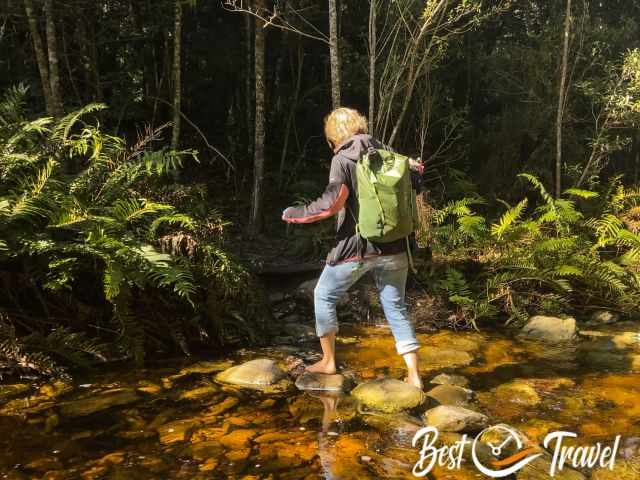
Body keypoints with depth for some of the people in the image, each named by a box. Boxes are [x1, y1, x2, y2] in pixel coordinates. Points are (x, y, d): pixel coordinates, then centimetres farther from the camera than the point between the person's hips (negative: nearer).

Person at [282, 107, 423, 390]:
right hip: (393, 248, 5)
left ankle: (328, 361, 22)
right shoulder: (387, 153, 8)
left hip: (356, 247, -5)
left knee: (324, 296, 15)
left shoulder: (343, 159, -9)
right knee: (396, 307, 12)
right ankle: (414, 375, 10)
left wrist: (298, 214, -9)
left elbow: (332, 203, -20)